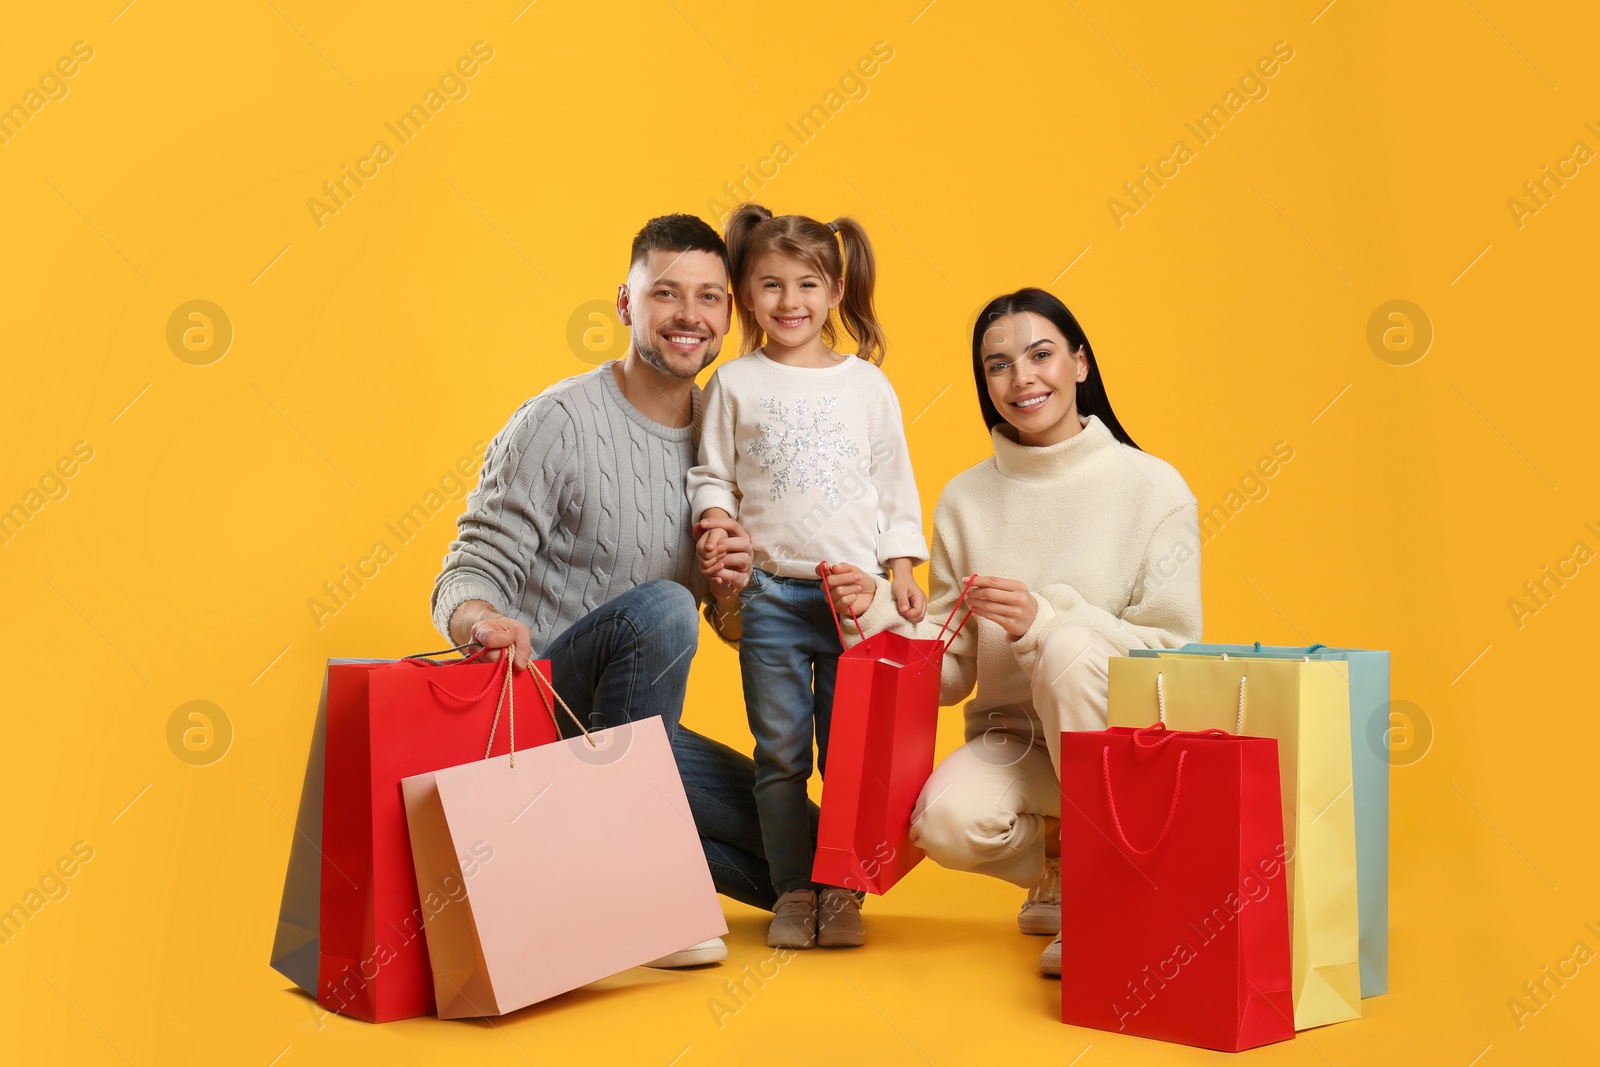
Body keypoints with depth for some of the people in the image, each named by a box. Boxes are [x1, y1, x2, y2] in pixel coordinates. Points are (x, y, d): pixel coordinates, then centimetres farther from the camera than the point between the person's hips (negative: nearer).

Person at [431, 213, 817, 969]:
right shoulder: (559, 423, -12)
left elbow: (735, 630, 11)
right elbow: (466, 577, -16)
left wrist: (736, 591, -13)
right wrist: (483, 622, -40)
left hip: (636, 721, 6)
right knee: (660, 606, -35)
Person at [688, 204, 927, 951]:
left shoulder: (866, 383, 7)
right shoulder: (734, 384, 5)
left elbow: (895, 484, 9)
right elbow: (713, 476, 8)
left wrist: (901, 569, 3)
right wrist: (716, 525, -11)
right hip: (771, 594, 0)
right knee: (781, 754, 5)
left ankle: (841, 892, 15)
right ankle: (793, 890, 16)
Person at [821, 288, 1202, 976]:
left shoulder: (1153, 488, -5)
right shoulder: (964, 500, 3)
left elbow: (1174, 653, -11)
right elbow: (952, 675, 3)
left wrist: (1045, 621, -25)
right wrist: (877, 613, -15)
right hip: (1010, 741, 2)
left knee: (1069, 646, -33)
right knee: (945, 821, -29)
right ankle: (1067, 872, 6)